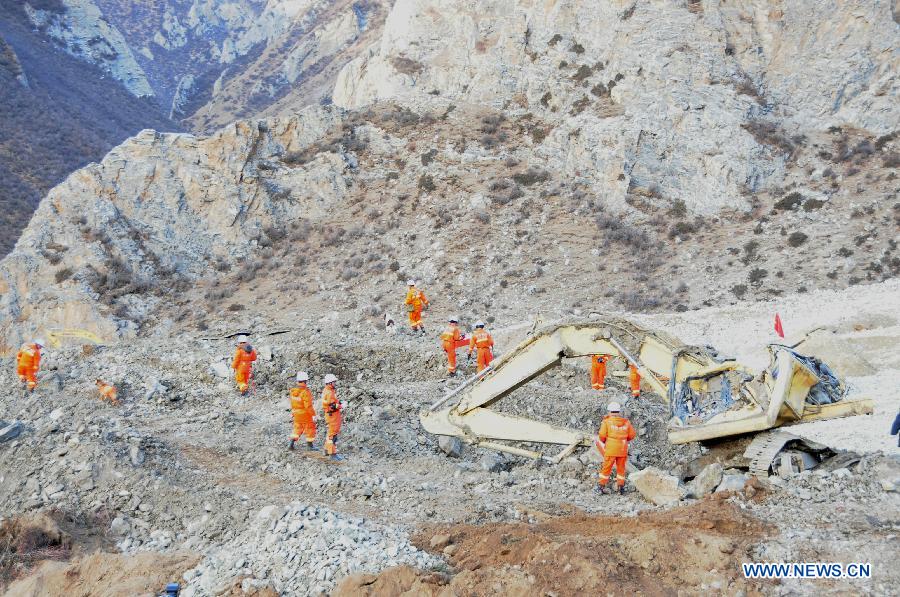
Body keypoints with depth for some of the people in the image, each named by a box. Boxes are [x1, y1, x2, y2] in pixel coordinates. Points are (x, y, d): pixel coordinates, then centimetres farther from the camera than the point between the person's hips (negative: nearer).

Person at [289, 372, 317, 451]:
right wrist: (313, 415, -17)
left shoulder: (293, 390, -2)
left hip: (296, 413, 6)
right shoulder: (305, 392, -24)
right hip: (305, 414, -6)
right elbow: (308, 405, -24)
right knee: (310, 429, 10)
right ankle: (309, 445, 17)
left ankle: (291, 444, 11)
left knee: (297, 428, 19)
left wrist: (293, 411, 24)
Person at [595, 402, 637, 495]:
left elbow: (602, 436, -10)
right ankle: (621, 487, 17)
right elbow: (632, 435, 4)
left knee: (606, 468, 6)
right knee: (621, 468, 14)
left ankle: (601, 487, 8)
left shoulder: (607, 421, -8)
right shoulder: (626, 422, 2)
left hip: (610, 449, -3)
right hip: (623, 449, 3)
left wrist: (603, 440, 13)